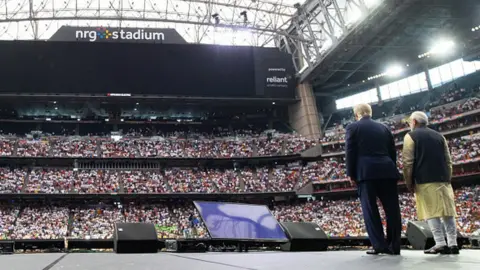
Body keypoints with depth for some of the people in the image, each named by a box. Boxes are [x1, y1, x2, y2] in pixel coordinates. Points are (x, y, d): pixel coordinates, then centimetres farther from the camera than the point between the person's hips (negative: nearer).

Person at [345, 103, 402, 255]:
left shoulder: (353, 127, 6)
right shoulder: (383, 128, 19)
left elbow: (350, 152, -1)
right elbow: (393, 152, 16)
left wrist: (351, 174, 3)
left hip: (366, 172, -4)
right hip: (387, 171, 4)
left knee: (370, 209, -1)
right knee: (392, 208, 5)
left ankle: (380, 245, -6)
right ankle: (394, 246, 6)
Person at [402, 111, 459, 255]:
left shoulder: (410, 136, 2)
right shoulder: (439, 136, 18)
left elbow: (408, 162, -6)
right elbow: (448, 161, 16)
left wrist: (409, 182, -2)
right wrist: (447, 179, 18)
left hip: (425, 181, -5)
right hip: (443, 180, 5)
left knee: (431, 212, -5)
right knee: (447, 211, 6)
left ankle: (440, 244, -10)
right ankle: (453, 244, 5)